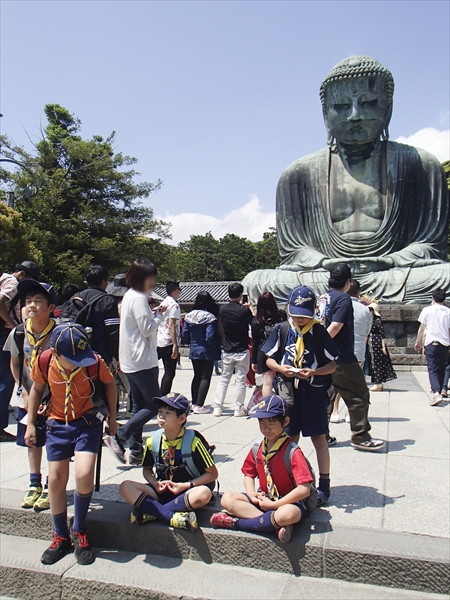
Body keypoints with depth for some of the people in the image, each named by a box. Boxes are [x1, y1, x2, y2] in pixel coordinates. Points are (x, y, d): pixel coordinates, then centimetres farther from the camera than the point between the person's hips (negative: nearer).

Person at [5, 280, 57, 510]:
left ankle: (50, 488, 22)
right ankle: (34, 485, 33)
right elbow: (15, 365, 6)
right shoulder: (18, 333, -7)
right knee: (32, 441, 16)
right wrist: (25, 393, -2)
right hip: (29, 398, 4)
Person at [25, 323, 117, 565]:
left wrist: (112, 416, 5)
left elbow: (109, 383, -1)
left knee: (84, 475, -18)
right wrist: (30, 424, 4)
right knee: (56, 479, 3)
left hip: (88, 421, -2)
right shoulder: (44, 361, -17)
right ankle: (60, 537, 25)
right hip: (57, 423, 3)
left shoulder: (94, 361, -22)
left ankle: (79, 531, 9)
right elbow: (37, 389, 3)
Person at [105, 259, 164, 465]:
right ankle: (119, 437, -4)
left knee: (139, 405, 13)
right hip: (142, 360, -10)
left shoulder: (129, 296, 14)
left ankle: (136, 451, 16)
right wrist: (159, 316, -3)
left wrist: (152, 314, 6)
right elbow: (147, 329, -18)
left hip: (131, 360, 10)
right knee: (154, 405, -2)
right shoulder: (139, 298, -16)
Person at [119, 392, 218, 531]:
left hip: (187, 491, -3)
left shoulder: (194, 440, -13)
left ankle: (151, 512, -25)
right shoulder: (153, 441, -2)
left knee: (203, 494, -37)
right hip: (162, 490, 4)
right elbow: (147, 469, 13)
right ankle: (173, 518, -29)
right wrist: (155, 483, -9)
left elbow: (212, 473, -8)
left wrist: (185, 486, -17)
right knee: (125, 488, -19)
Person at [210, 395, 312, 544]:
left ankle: (235, 522, -23)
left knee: (287, 514, -41)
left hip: (288, 502, -6)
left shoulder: (292, 452, -17)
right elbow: (249, 474, 15)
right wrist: (251, 493, -8)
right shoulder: (257, 449, 1)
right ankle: (277, 525, -24)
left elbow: (304, 490, -23)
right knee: (227, 499, -14)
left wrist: (274, 505, -21)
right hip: (263, 499, 6)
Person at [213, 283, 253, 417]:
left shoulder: (222, 310, -2)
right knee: (241, 380, 5)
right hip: (242, 351, -3)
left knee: (224, 379, 12)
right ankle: (239, 409, 11)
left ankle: (217, 408, 13)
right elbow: (253, 322, 1)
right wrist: (249, 308, 14)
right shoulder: (244, 310, -15)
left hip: (227, 351, 4)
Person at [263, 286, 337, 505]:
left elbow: (332, 364, -3)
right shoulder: (281, 330, 0)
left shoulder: (319, 332, -6)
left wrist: (313, 372, -19)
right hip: (288, 391, 2)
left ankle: (324, 485, 19)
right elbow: (269, 358, 6)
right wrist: (281, 368, -14)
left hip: (314, 393, -2)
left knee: (318, 438, 6)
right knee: (291, 439, 12)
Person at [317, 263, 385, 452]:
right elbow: (335, 327, -22)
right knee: (359, 396, 3)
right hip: (342, 359, -8)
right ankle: (360, 437, 8)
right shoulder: (344, 299, -12)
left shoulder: (323, 298, 10)